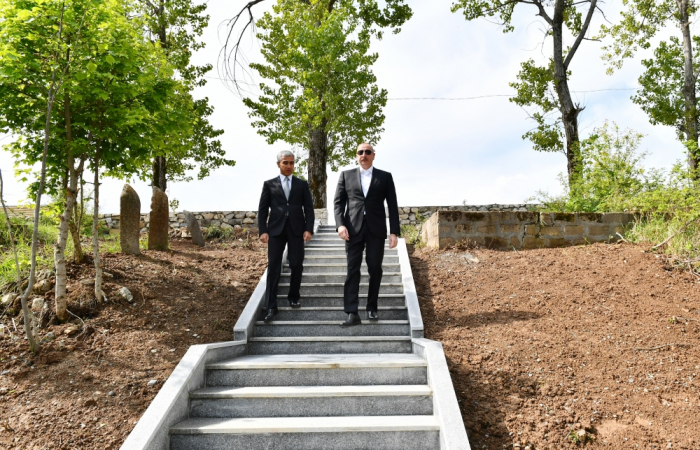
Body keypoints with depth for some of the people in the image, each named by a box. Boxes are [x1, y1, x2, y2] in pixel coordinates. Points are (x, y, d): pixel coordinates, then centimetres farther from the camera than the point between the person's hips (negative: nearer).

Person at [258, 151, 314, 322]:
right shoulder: (269, 184, 9)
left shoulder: (302, 184, 11)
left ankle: (294, 296, 27)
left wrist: (308, 229, -6)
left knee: (297, 265, 4)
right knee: (273, 268, -3)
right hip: (276, 229, -1)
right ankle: (271, 307, -1)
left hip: (296, 229, 1)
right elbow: (263, 209, 5)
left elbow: (308, 208, 6)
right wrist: (263, 231, -5)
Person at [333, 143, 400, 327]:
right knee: (352, 270, -4)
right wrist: (340, 224, -9)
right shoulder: (346, 175, 12)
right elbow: (338, 202, 7)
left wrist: (394, 232, -2)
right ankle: (352, 313, -6)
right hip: (353, 229, 0)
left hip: (376, 229, 0)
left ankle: (372, 308, 17)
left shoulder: (385, 177, 9)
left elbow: (392, 206, 5)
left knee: (375, 269, 4)